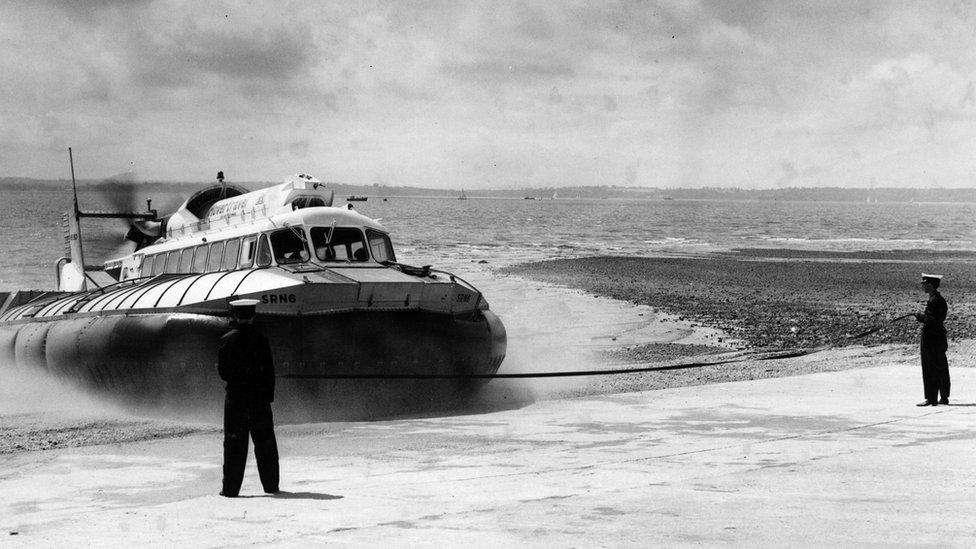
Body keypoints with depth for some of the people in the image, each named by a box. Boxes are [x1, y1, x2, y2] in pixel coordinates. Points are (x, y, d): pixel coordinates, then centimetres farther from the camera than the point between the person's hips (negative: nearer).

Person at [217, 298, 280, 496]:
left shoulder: (227, 340, -5)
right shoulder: (260, 340, -4)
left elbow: (222, 370, -5)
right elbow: (269, 371, -3)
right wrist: (269, 396, 4)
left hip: (235, 397, -1)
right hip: (259, 397, 1)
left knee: (234, 443, 2)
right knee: (265, 442, 9)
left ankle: (231, 487, -1)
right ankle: (271, 484, 14)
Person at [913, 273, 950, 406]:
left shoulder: (934, 301, -17)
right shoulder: (940, 299, 13)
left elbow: (930, 320, -22)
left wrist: (919, 316, -9)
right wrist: (922, 316, 11)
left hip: (931, 339, -10)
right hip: (940, 338, 10)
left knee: (930, 369, -5)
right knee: (942, 369, 12)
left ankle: (931, 399, -3)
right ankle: (944, 397, 18)